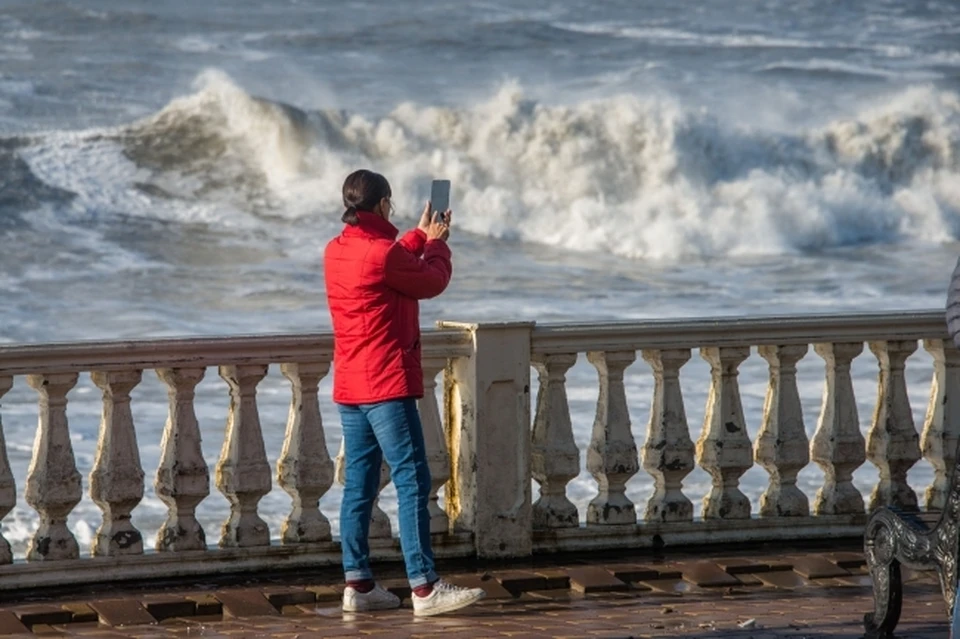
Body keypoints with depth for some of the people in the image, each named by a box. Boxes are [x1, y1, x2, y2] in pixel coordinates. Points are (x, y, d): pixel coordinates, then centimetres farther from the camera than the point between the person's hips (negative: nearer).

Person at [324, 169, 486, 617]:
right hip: (387, 385, -9)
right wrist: (436, 243, 14)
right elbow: (434, 281, -3)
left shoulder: (336, 252, 9)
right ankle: (424, 587, -12)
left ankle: (357, 584, 10)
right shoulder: (383, 254, -17)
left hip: (349, 386, 9)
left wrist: (422, 236, 32)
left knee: (359, 484, 10)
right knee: (412, 483, -9)